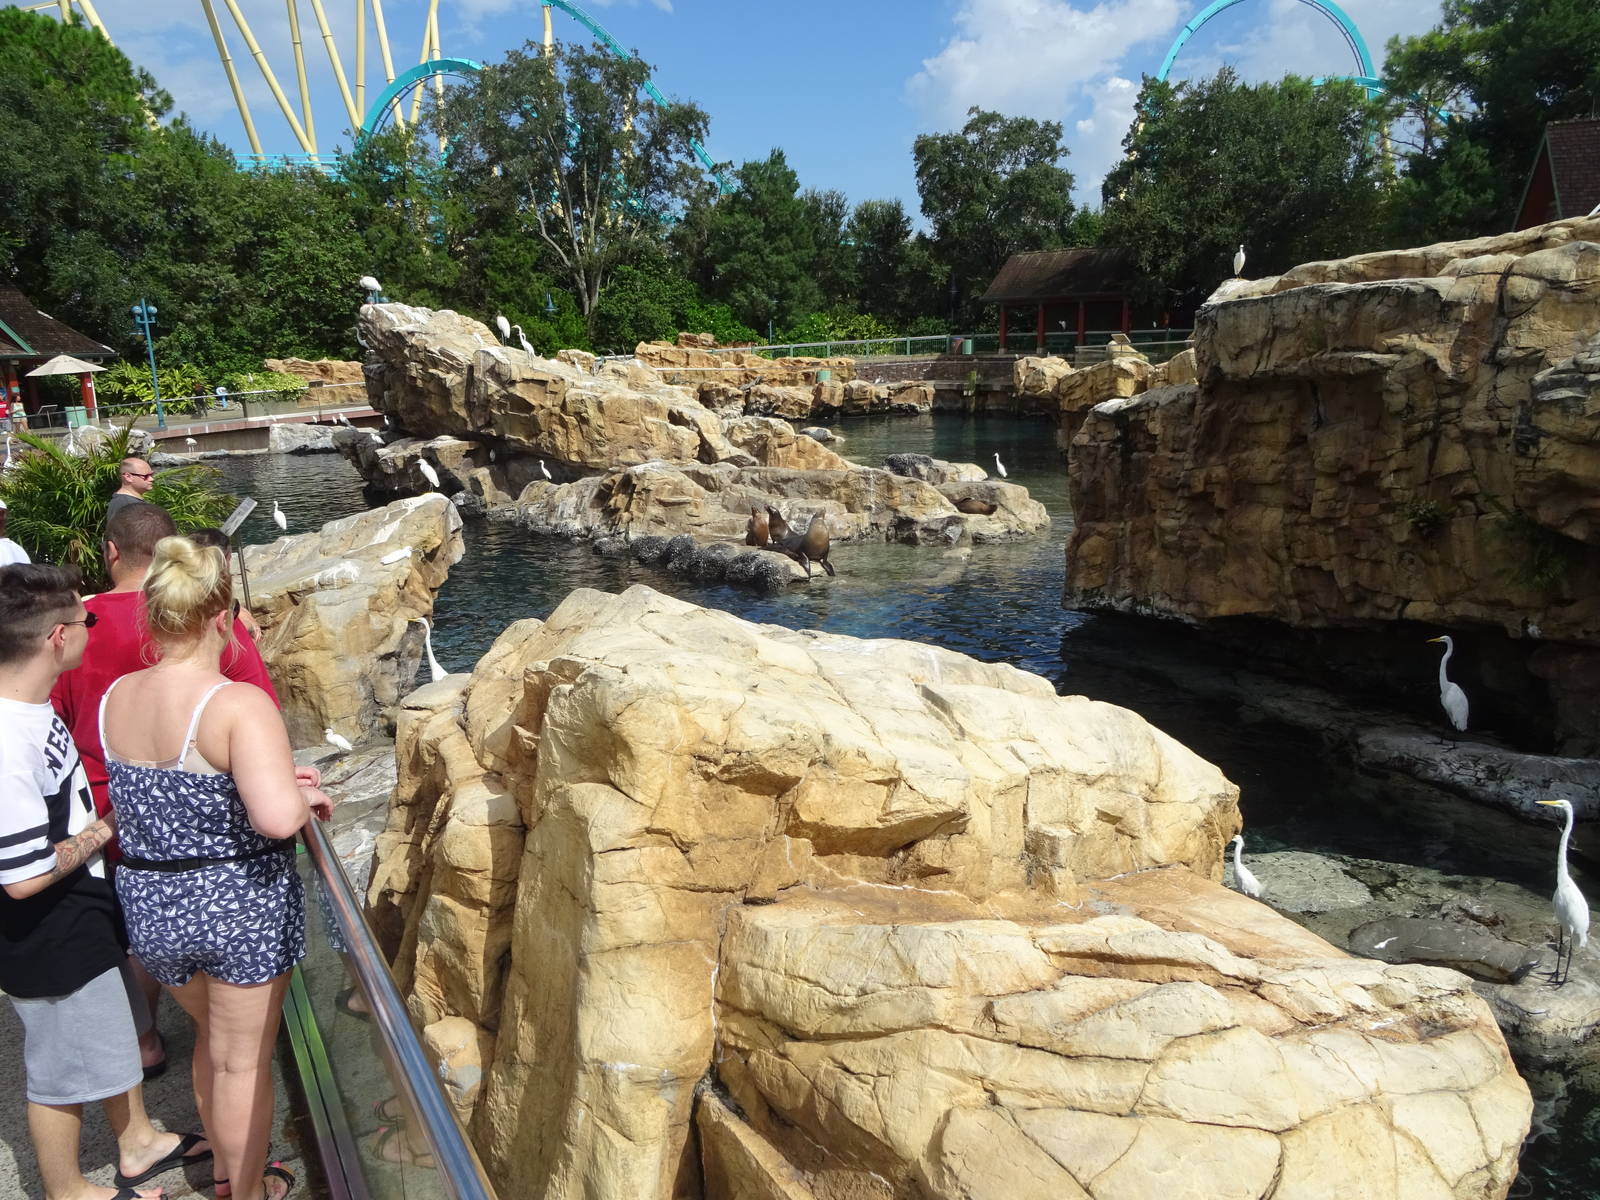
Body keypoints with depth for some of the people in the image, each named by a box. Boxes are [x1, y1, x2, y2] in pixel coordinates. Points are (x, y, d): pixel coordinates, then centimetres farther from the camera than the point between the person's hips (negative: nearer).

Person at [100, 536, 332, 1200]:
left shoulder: (115, 698, -3)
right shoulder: (239, 704, -25)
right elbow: (276, 817, -38)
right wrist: (304, 797, -17)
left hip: (151, 905, 7)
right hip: (241, 906, -6)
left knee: (211, 1037, 29)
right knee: (243, 1061, 15)